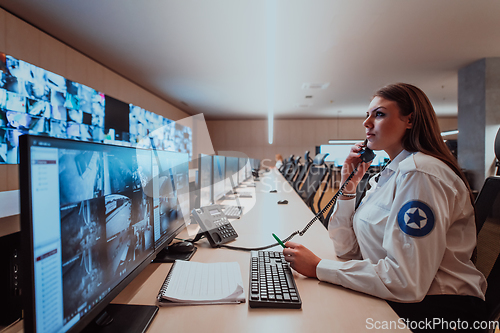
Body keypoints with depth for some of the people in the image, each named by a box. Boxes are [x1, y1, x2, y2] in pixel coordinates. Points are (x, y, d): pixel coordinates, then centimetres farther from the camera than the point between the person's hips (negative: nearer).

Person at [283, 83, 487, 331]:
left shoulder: (419, 173, -20)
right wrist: (348, 187, -5)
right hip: (390, 297, 7)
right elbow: (347, 250, 4)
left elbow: (406, 282, -27)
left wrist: (318, 267, -21)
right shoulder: (385, 176, 6)